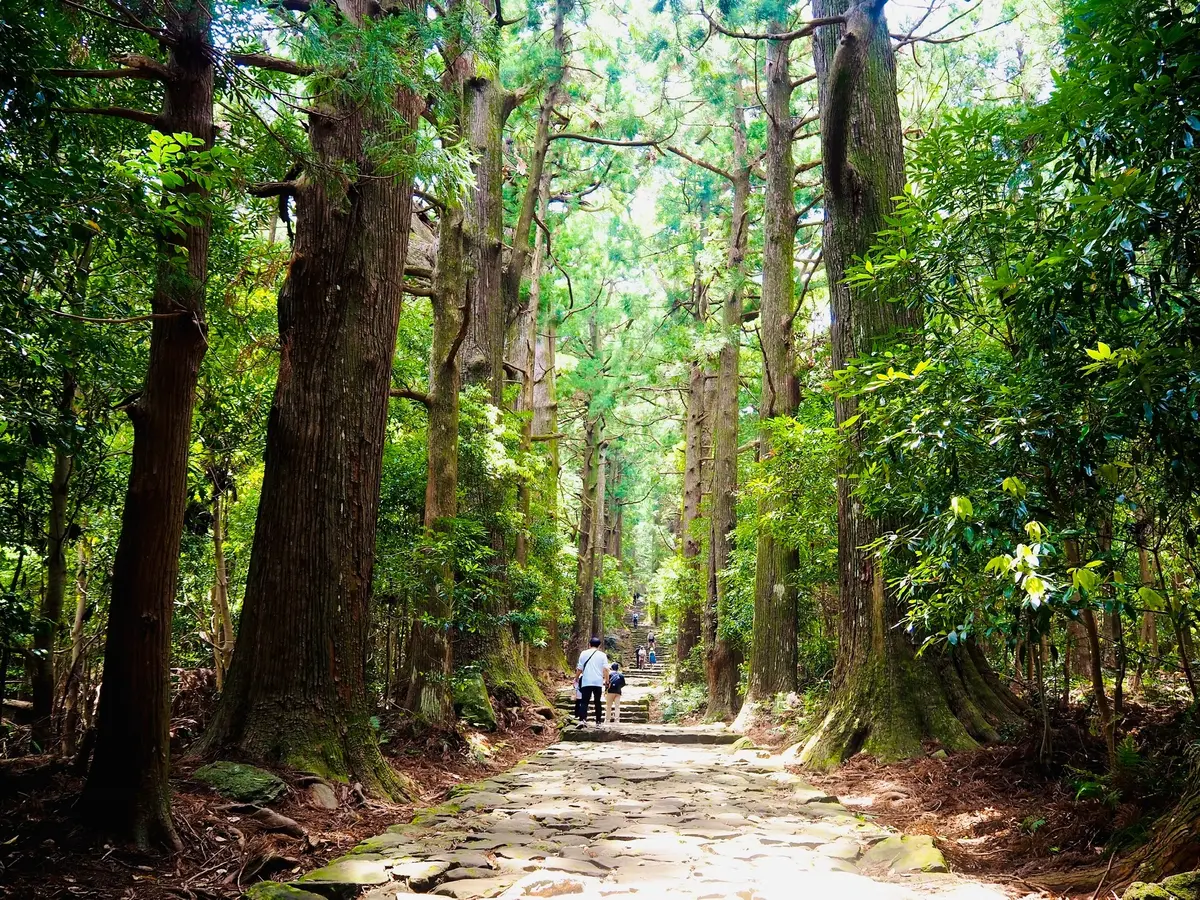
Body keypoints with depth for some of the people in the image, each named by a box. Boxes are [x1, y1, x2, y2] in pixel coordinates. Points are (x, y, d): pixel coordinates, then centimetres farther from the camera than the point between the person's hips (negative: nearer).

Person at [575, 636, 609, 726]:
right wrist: (607, 680, 0)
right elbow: (605, 669, -5)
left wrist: (576, 678, 22)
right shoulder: (602, 655, 3)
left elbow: (579, 669, 7)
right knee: (597, 702, 13)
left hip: (586, 682, 0)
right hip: (598, 682, 0)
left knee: (584, 701, -4)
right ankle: (598, 721, 15)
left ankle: (582, 719, -24)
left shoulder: (584, 653, 5)